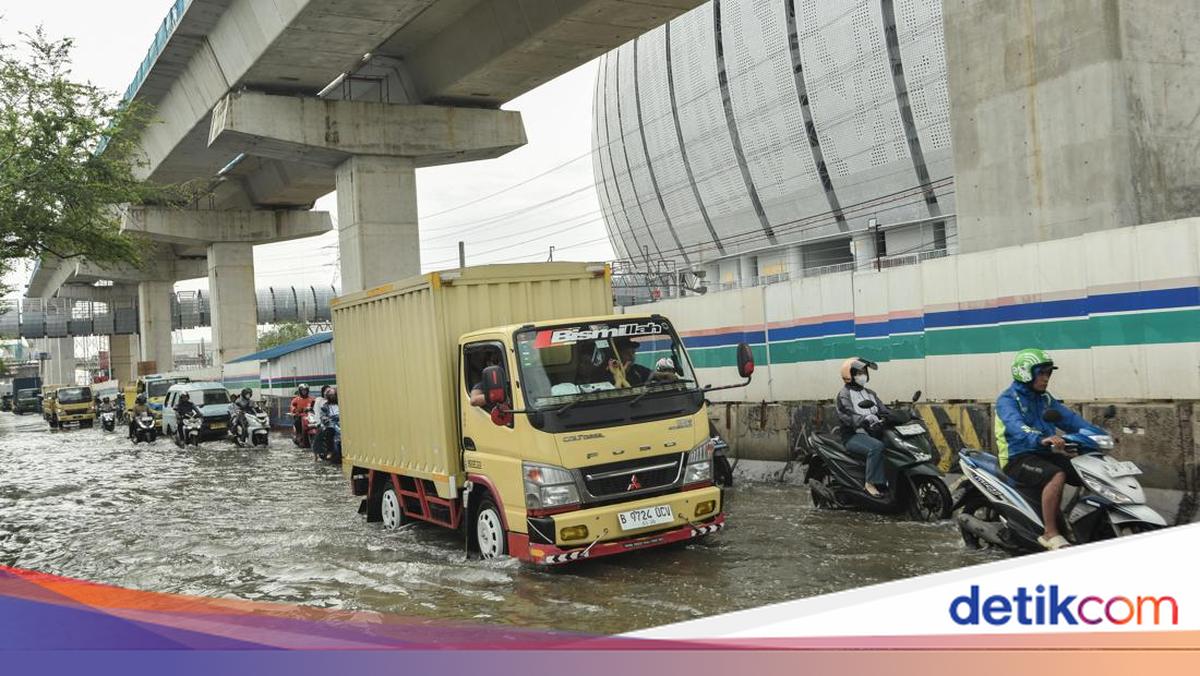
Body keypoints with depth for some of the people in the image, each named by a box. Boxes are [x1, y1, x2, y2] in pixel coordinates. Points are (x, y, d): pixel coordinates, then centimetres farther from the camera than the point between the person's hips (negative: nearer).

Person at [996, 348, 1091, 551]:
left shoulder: (1044, 399, 17)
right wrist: (1041, 439, -46)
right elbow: (1015, 426, -28)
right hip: (1018, 458, -8)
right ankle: (1050, 534, -27)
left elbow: (1069, 418, 7)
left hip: (1046, 453, 8)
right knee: (1057, 475, -33)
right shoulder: (1007, 400, -9)